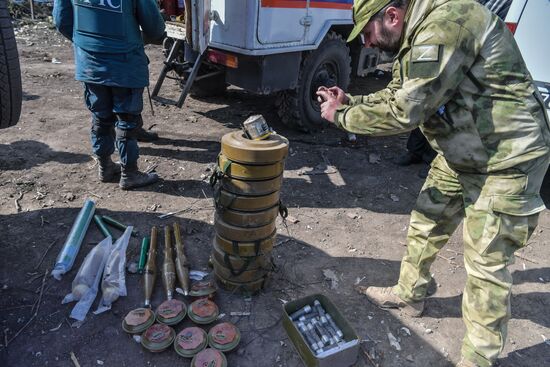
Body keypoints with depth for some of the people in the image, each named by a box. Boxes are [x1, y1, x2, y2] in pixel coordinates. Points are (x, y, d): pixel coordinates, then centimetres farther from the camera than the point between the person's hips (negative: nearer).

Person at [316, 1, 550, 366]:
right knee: (425, 224, 17)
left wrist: (341, 116, -15)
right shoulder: (416, 36, 6)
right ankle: (410, 294, 40)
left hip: (504, 162, -9)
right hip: (459, 155, 10)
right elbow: (395, 96, 15)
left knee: (486, 265, -1)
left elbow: (403, 114, -28)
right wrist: (351, 101, 2)